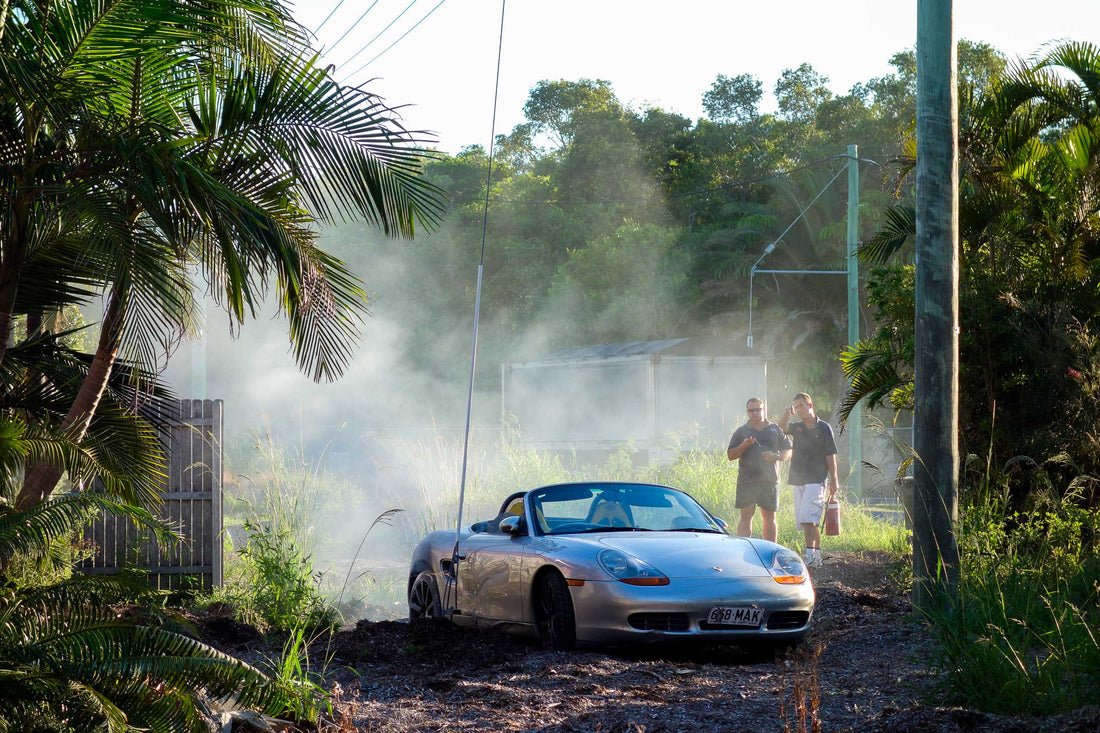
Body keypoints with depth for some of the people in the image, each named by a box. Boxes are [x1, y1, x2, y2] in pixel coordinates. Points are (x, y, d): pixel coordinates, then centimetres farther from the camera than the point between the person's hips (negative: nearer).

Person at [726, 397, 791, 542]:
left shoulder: (775, 430, 11)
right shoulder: (741, 431, 9)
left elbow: (788, 452, 11)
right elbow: (730, 455, 6)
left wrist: (775, 456, -9)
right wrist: (743, 446, -12)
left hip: (770, 481, 1)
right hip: (747, 480, -1)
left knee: (769, 518, 5)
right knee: (746, 516, -6)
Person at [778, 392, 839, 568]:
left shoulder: (824, 428, 1)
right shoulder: (797, 427, 13)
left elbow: (830, 456, 0)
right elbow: (782, 426, -7)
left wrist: (834, 480, -2)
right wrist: (788, 413, -26)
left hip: (816, 480, -5)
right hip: (798, 479, 5)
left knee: (808, 519, -18)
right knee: (812, 521, 8)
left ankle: (810, 556, -23)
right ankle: (817, 556, 13)